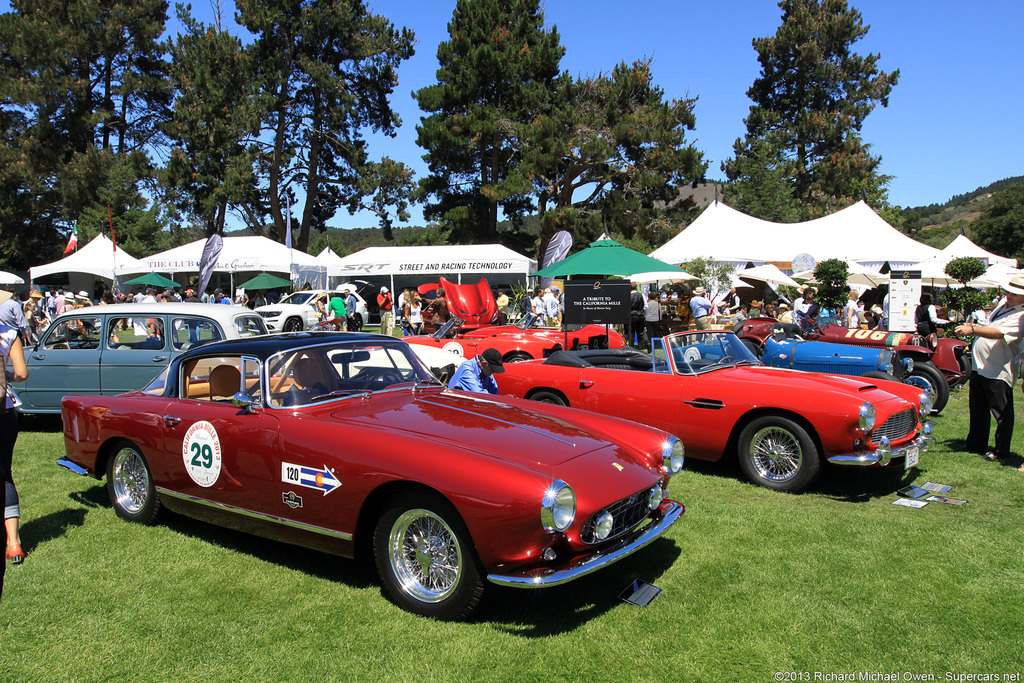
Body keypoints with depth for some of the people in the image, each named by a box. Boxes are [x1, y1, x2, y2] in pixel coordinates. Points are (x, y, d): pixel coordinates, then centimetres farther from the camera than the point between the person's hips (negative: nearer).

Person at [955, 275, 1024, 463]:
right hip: (980, 366, 9)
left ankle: (1001, 451, 12)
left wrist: (972, 330, -39)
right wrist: (975, 327, 10)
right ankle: (976, 443, 32)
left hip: (998, 372, -9)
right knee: (978, 410, 19)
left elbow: (999, 333, -30)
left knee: (1002, 413, 2)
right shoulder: (1004, 303, 11)